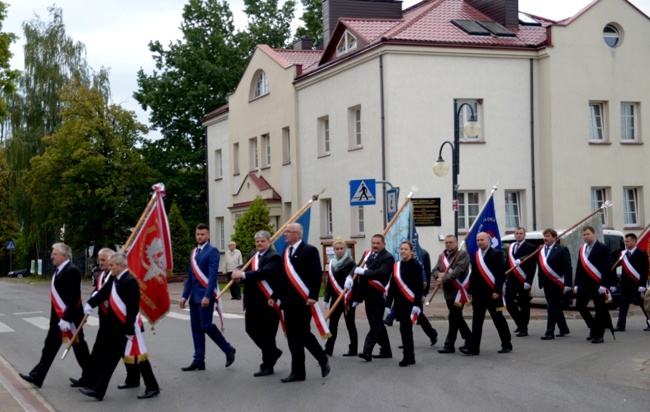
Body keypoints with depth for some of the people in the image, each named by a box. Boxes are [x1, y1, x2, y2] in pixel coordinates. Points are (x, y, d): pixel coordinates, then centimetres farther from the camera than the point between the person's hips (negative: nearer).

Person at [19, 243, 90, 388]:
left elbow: (73, 298, -24)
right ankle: (37, 376, 12)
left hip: (70, 318, -9)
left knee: (79, 347, 3)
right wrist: (58, 317, 17)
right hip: (58, 317, 9)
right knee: (50, 345, 9)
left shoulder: (71, 271, -19)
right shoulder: (59, 270, 11)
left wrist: (66, 319, -26)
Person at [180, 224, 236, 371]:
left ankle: (228, 350, 10)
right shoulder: (194, 252, 15)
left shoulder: (212, 251, -8)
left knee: (206, 326, -8)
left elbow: (213, 275, -16)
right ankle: (199, 361, 10)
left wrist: (207, 296, -22)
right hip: (194, 296, 8)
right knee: (196, 328, 6)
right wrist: (184, 295, 13)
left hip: (205, 295, -8)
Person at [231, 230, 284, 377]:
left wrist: (243, 275, -29)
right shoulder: (252, 255, 15)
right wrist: (238, 272, -20)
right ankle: (272, 352, 33)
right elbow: (243, 268, 4)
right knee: (251, 329, 11)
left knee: (267, 334, 0)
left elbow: (264, 272, -24)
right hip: (252, 301, 7)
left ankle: (267, 366, 11)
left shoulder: (274, 257, -9)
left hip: (268, 302, -7)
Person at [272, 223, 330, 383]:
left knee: (303, 334, -8)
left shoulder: (309, 250, -7)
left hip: (303, 301, -7)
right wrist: (275, 296, 13)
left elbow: (317, 275, -14)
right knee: (293, 337, 7)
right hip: (288, 301, 7)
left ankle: (323, 360, 12)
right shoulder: (286, 252, 15)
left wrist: (313, 296, -21)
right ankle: (298, 372, 14)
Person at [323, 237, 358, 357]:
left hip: (348, 299, -5)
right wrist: (326, 299, 13)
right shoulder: (332, 264, 9)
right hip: (336, 298, 5)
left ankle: (353, 349, 10)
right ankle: (328, 349, 8)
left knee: (350, 324, 2)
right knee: (332, 323, 5)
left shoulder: (350, 263, -9)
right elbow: (329, 282, 14)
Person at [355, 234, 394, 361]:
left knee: (376, 324, -8)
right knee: (377, 324, 15)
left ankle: (367, 351, -14)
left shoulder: (388, 258, -9)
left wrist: (364, 272, -24)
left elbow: (381, 273, -23)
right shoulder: (367, 254, 12)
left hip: (378, 296, -8)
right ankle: (386, 351, 25)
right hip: (368, 295, 8)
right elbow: (358, 267, 6)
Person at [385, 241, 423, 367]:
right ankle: (410, 357, 18)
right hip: (400, 303, 6)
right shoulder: (396, 266, 11)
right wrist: (388, 304, 10)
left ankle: (408, 357, -1)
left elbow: (419, 286, -12)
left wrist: (417, 304, -18)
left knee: (406, 329, -8)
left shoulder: (416, 266, -7)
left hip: (411, 303, -6)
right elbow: (392, 286, 13)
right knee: (405, 330, 10)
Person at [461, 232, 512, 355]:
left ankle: (506, 344, 17)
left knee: (498, 319, 5)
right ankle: (473, 347, 1)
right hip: (478, 294, 5)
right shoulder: (476, 256, 12)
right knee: (477, 321, 2)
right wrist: (470, 291, 9)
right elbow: (473, 275, 14)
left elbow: (501, 274, -12)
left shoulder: (496, 254, -6)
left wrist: (497, 291, -18)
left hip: (492, 293, -5)